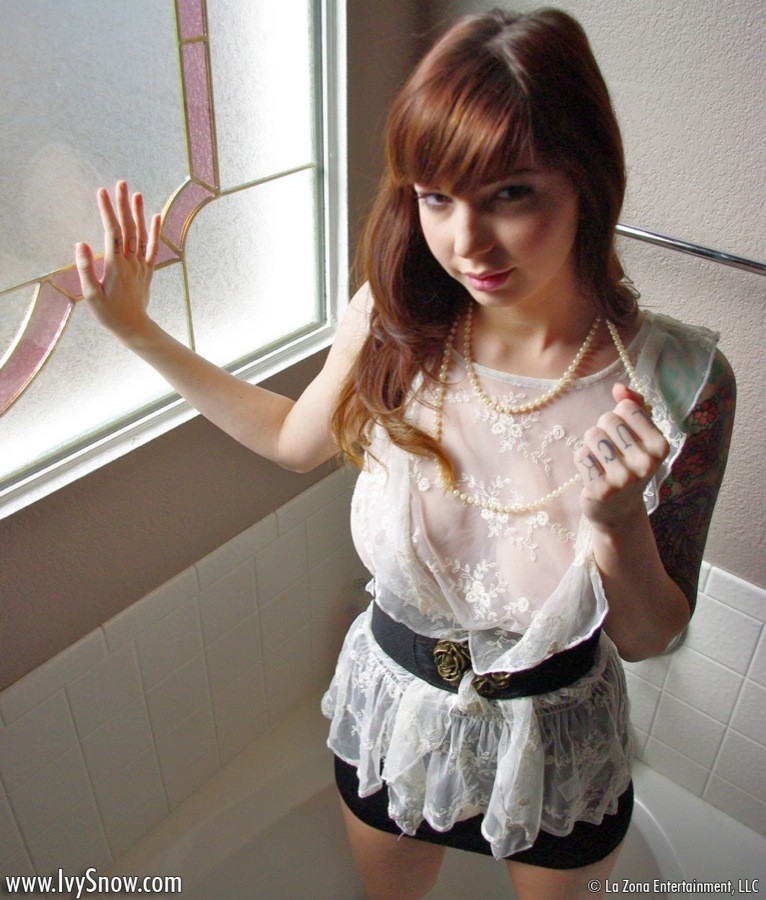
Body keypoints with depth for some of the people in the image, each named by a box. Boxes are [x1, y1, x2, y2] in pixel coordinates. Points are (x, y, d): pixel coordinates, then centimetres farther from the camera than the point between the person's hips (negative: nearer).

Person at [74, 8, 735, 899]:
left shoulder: (679, 382, -26)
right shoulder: (394, 321, -22)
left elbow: (649, 637, -14)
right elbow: (295, 438, 0)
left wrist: (619, 523, -36)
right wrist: (139, 330, -3)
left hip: (555, 742, 0)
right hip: (393, 712, 1)